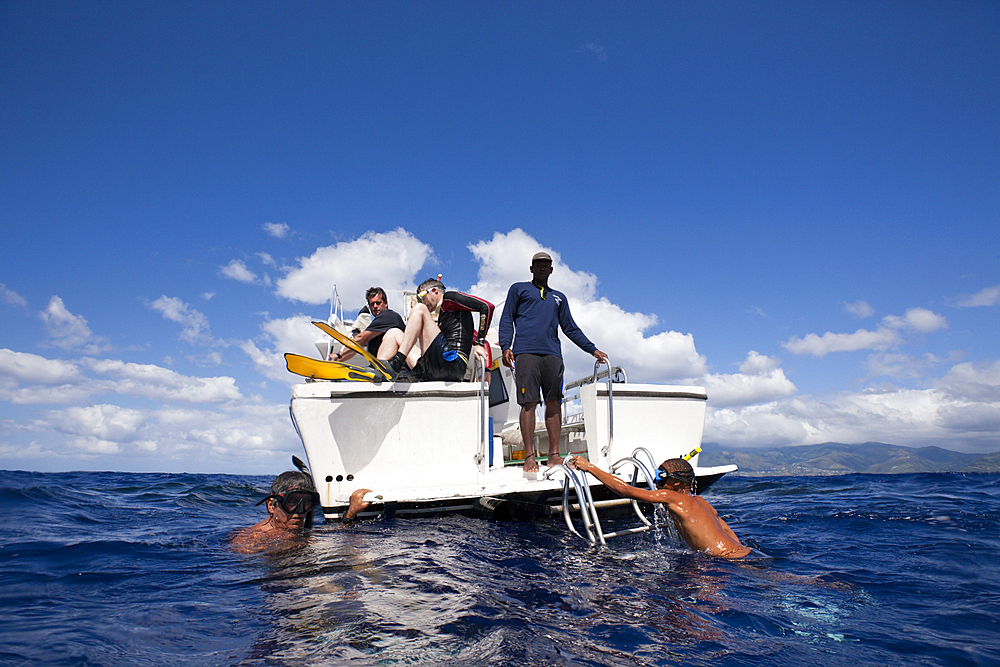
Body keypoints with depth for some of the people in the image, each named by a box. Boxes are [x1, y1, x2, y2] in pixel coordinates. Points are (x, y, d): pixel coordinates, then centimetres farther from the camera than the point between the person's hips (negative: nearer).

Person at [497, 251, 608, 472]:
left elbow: (571, 328, 28)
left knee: (554, 403, -2)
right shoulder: (518, 289, 19)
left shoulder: (559, 297, 29)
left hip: (552, 354, 4)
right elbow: (507, 320, 11)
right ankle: (529, 457, -9)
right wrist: (505, 347, -5)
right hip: (526, 352, -3)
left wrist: (593, 350, 21)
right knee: (529, 402, -11)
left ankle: (554, 454, 1)